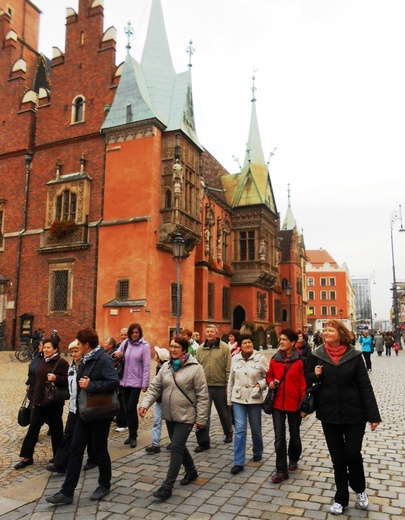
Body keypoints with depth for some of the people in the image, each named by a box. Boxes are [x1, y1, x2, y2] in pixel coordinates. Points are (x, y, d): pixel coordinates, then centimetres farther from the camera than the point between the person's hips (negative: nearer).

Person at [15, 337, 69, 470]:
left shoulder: (61, 362, -12)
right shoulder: (42, 361, 10)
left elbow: (68, 380, -16)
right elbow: (38, 380, 17)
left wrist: (56, 378, -32)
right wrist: (34, 398, 17)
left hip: (54, 402, -6)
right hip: (39, 401, 7)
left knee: (55, 430, 6)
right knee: (33, 428, 10)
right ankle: (27, 457, 21)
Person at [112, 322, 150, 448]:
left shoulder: (145, 346, -9)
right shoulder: (125, 343, 2)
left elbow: (146, 366, -10)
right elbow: (116, 354, 6)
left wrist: (145, 384, -12)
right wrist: (115, 354, -19)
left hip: (136, 382, -4)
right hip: (124, 381, 4)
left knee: (131, 408, -7)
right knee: (127, 409, 11)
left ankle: (133, 436, 9)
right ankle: (132, 434, 25)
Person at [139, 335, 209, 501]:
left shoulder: (195, 368, -14)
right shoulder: (166, 366, 3)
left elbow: (202, 395, -12)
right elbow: (155, 388, 2)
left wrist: (201, 418, -13)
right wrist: (145, 404, -13)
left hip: (186, 416, -6)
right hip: (169, 415, 6)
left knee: (176, 448, -6)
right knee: (179, 446, 18)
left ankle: (167, 486, 5)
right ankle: (191, 472, 41)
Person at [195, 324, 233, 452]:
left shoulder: (224, 347, -6)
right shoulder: (200, 349, 5)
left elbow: (229, 368, -7)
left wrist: (229, 385, -10)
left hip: (220, 386, -2)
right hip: (204, 386, 2)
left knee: (224, 412, 16)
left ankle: (228, 433, 41)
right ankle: (203, 442, 13)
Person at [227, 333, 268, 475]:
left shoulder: (260, 358, -8)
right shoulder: (235, 358, 0)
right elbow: (231, 380, 8)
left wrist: (260, 385, -18)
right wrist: (229, 399, 11)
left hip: (254, 399, -1)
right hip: (238, 399, 1)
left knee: (256, 429, 13)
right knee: (240, 429, -3)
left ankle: (258, 452, 39)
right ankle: (238, 462, 4)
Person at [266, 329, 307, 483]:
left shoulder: (300, 361, -10)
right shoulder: (274, 359, 0)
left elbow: (303, 384, -7)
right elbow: (269, 376, 15)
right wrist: (271, 382, -7)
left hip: (294, 404, -2)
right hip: (277, 403, 2)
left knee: (294, 435, 16)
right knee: (279, 437, 1)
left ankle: (293, 460, 40)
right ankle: (281, 470, 8)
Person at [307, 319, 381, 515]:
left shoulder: (354, 356, -8)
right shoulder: (318, 355, -3)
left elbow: (365, 386, -6)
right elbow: (308, 380, 8)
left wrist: (373, 415, -8)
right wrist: (315, 375, -14)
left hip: (354, 414, -2)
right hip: (329, 414, 2)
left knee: (352, 454, 1)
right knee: (337, 458, 11)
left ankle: (360, 490, 32)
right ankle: (341, 499, 28)